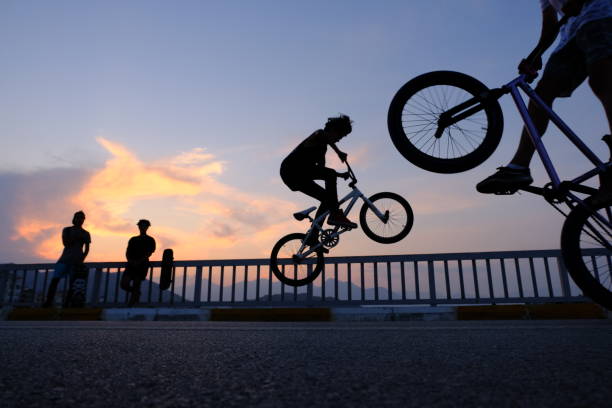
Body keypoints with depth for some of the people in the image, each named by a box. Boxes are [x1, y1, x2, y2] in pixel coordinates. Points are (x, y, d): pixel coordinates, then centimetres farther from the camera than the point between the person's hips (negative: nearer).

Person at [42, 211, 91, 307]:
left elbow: (87, 249, 6)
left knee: (73, 282, -6)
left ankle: (66, 304, -4)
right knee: (55, 279, -12)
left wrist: (81, 259, -8)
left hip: (76, 260, -1)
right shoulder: (67, 230, 12)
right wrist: (76, 237, -10)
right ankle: (48, 301, -13)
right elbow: (66, 243, -1)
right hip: (65, 258, 1)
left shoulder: (85, 234, 9)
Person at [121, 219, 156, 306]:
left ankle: (130, 305, -3)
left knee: (136, 284, -8)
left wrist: (139, 261, -17)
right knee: (124, 284, -8)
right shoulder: (133, 239, 19)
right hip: (131, 265, 4)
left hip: (142, 265, -4)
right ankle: (136, 294, 19)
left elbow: (150, 252, -5)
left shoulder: (150, 240, 7)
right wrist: (130, 260, -8)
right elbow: (127, 252, 13)